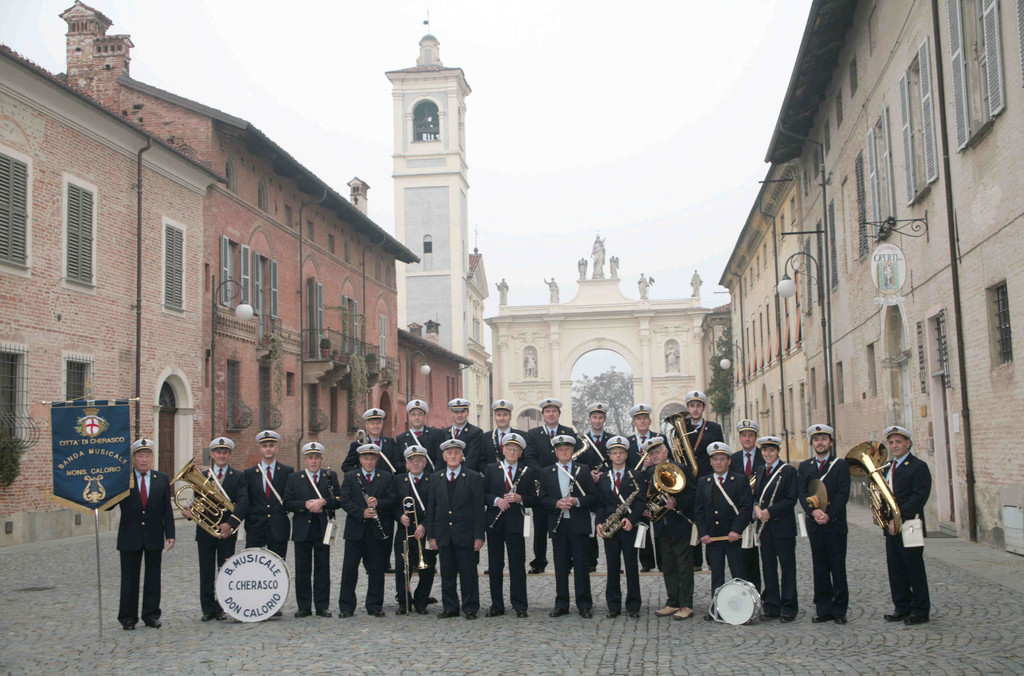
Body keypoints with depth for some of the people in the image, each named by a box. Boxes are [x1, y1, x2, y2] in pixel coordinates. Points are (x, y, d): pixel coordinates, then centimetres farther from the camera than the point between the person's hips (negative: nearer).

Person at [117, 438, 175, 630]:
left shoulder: (162, 479, 5)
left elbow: (167, 510, 5)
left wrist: (170, 534, -2)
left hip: (154, 537, 2)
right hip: (129, 537, -2)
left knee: (153, 577, 7)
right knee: (129, 578, 4)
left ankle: (151, 615, 16)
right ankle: (128, 616, 13)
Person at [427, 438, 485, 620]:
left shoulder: (474, 478, 0)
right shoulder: (435, 479, 9)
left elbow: (479, 508, -3)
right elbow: (431, 508, 10)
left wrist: (479, 536, -8)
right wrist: (431, 535, 4)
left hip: (466, 535, -3)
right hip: (443, 535, 3)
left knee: (468, 573, 1)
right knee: (447, 574, 8)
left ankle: (470, 608, 11)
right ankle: (450, 608, 18)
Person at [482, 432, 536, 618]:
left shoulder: (528, 472, 5)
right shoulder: (491, 469, 9)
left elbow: (533, 499, 3)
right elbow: (483, 494, 5)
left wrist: (519, 498, -15)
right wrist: (496, 500, -13)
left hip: (516, 523, -2)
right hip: (494, 522, 2)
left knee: (518, 565, 0)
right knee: (494, 565, 7)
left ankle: (520, 606, 8)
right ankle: (496, 605, 15)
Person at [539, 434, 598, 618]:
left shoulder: (584, 470, 6)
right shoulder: (546, 473, 10)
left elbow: (593, 496, 1)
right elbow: (542, 498, 4)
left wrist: (577, 501, -16)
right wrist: (556, 503, -15)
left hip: (579, 524, -1)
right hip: (557, 524, 2)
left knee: (581, 564, 0)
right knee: (560, 565, 5)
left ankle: (584, 605, 6)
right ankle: (561, 604, 13)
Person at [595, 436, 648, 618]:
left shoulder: (636, 476, 4)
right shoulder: (602, 478, 12)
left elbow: (641, 501, -4)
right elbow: (600, 504, 11)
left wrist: (631, 519, -18)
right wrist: (600, 523, -5)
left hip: (629, 527, -2)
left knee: (631, 567, 1)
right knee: (612, 567, 4)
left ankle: (633, 605, 8)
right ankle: (614, 606, 10)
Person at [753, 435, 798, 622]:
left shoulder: (788, 470, -6)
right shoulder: (760, 471, 14)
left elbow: (791, 499, -12)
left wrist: (770, 511, -17)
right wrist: (757, 508, -4)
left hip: (783, 526, -6)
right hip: (765, 526, 6)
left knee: (787, 567, 1)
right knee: (769, 567, 9)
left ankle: (788, 608, 7)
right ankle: (771, 606, 16)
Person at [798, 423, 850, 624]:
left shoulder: (841, 465, 2)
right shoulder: (804, 466, 11)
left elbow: (842, 493, -7)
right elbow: (801, 493, 1)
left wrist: (829, 515, -18)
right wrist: (813, 511, -16)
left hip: (835, 524, -3)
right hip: (814, 524, 3)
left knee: (838, 568, 0)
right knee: (820, 568, 6)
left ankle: (839, 610, 7)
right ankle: (823, 610, 12)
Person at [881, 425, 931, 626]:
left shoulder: (918, 466, -7)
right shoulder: (888, 467, 17)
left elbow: (919, 497, -16)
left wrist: (898, 518, -20)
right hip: (891, 527, 7)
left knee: (915, 570, 0)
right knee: (895, 570, 10)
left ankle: (920, 611, 8)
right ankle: (902, 608, 18)